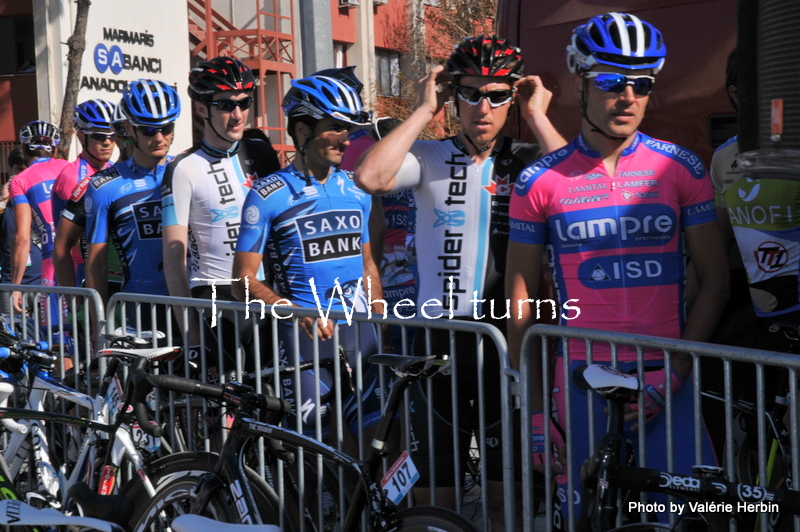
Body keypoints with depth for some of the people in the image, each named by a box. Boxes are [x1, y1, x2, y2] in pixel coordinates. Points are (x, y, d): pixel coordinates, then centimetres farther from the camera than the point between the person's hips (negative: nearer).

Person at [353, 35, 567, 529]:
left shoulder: (528, 161, 4)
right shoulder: (430, 157, 2)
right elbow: (370, 177, -18)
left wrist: (538, 116, -11)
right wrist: (425, 111, -10)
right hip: (440, 338, 0)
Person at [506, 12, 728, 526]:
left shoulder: (681, 167, 3)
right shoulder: (538, 182, 2)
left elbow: (715, 278, 3)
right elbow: (522, 296, 5)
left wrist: (673, 374, -7)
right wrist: (534, 409, 3)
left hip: (665, 383, 0)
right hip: (580, 384, 0)